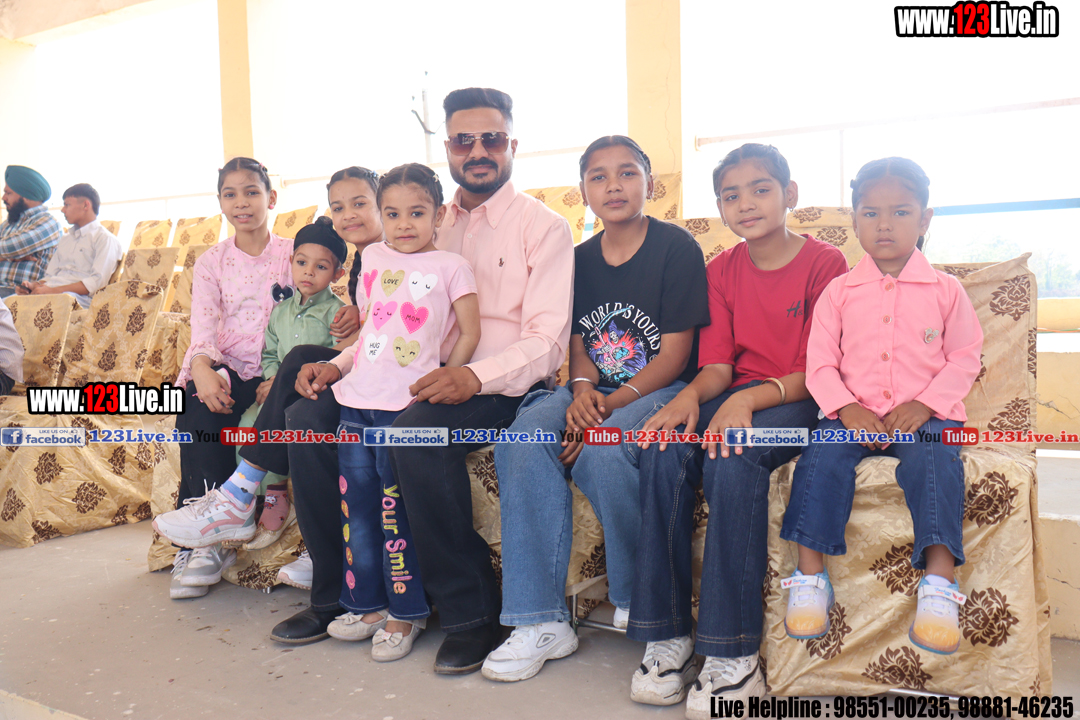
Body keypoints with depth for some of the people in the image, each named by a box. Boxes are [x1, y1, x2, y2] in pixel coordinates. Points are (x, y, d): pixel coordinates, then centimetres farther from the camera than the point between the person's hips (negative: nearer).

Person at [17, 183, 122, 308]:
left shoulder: (105, 238, 3)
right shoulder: (66, 238, 31)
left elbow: (97, 282, -10)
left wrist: (53, 290, -17)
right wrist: (34, 285, 3)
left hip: (79, 297, -7)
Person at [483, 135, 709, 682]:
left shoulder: (677, 248, -3)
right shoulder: (580, 260, 14)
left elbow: (674, 354, -9)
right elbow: (577, 344, 14)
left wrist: (609, 405, -18)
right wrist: (582, 389, -9)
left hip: (661, 391, -4)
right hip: (595, 393, 5)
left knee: (600, 451, -35)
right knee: (523, 439, -25)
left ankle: (638, 599, -8)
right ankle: (542, 621, -21)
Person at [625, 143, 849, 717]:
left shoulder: (824, 263, -3)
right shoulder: (722, 271, 13)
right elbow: (717, 364, 4)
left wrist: (751, 397, -27)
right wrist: (690, 395, -19)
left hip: (797, 404, -4)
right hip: (734, 398, 4)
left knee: (733, 460, -35)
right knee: (664, 450, -27)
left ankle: (734, 656, -24)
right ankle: (667, 637, -18)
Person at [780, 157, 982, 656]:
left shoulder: (945, 290, 7)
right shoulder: (839, 292, 8)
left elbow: (964, 359, 5)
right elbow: (820, 363, 3)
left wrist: (924, 405, -12)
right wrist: (847, 408, -15)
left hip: (923, 414, 0)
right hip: (855, 414, 1)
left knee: (934, 458, -32)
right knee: (822, 454, -27)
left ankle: (940, 581, -27)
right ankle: (811, 576, -22)